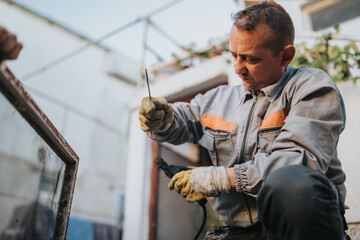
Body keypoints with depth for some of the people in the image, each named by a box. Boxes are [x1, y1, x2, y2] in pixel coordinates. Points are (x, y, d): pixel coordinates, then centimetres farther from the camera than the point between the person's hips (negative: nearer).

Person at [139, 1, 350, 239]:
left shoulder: (313, 87, -2)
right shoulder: (219, 98, 15)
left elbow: (299, 162, -16)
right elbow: (182, 119, 28)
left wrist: (218, 179, -14)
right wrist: (163, 119, 1)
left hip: (305, 216, -3)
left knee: (288, 183, -38)